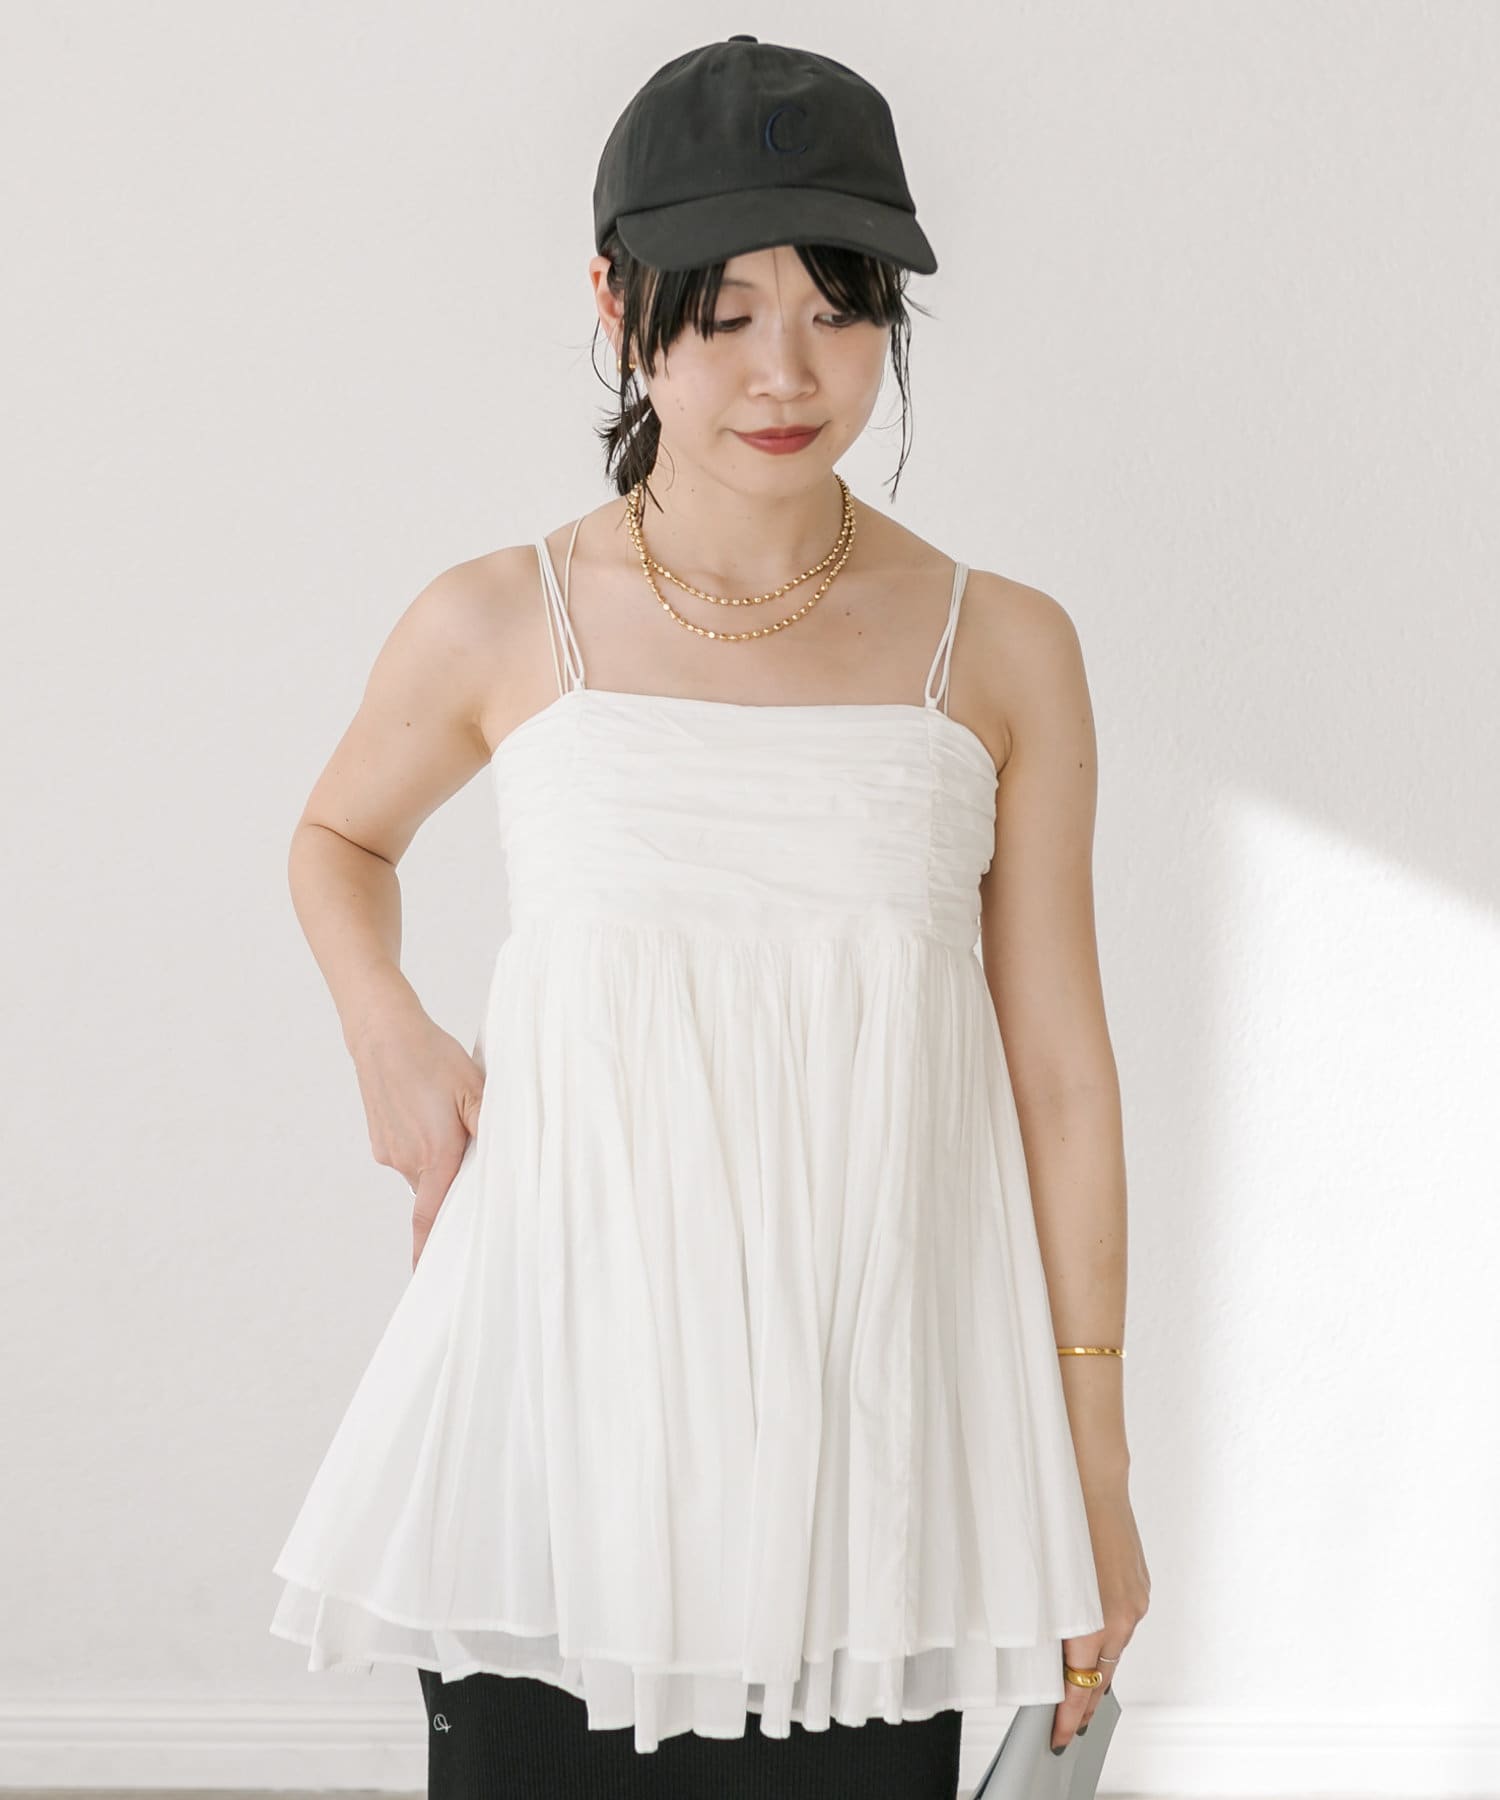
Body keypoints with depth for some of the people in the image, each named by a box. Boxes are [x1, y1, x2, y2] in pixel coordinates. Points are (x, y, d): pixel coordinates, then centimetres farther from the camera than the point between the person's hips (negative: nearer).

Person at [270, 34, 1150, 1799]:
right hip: (567, 1380, 0)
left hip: (871, 1391, 0)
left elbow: (1058, 1071, 4)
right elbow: (341, 836, 20)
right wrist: (387, 1032, 0)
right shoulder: (501, 627, -1)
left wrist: (1097, 1470, 5)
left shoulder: (1000, 650, 0)